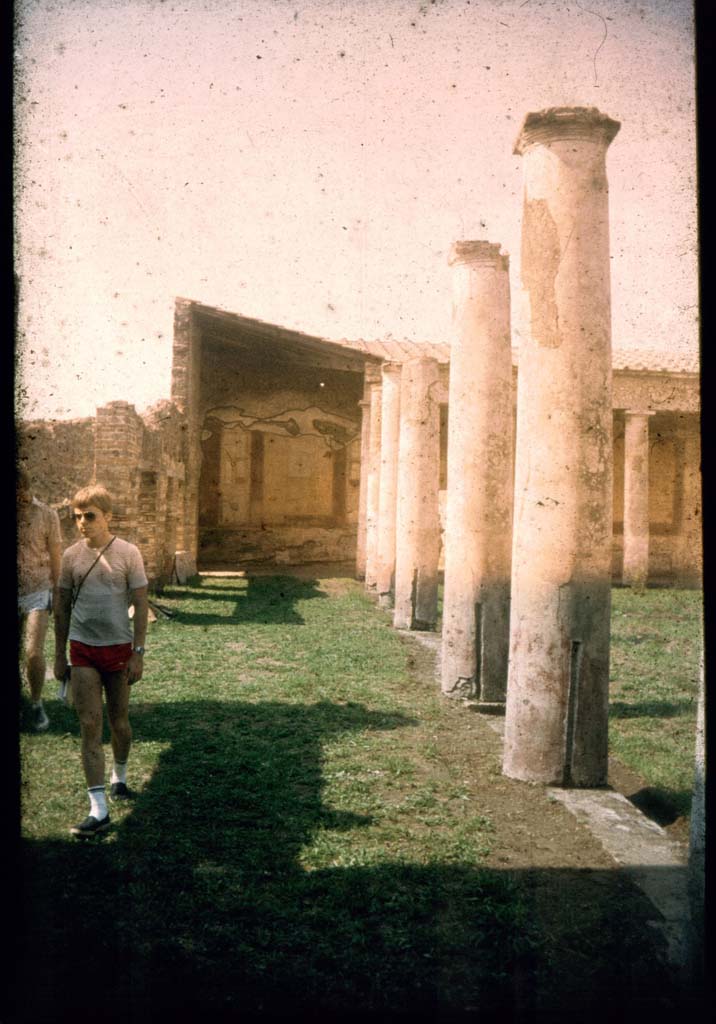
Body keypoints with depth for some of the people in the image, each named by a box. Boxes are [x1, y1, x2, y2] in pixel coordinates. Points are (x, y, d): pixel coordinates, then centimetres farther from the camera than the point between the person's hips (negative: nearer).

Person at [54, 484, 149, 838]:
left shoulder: (127, 553, -5)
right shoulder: (71, 555, 1)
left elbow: (140, 605, -4)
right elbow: (62, 607, 9)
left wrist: (138, 653, -8)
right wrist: (60, 655, 9)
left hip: (118, 648, -1)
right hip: (82, 650, 1)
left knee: (118, 721, 13)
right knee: (89, 725, -5)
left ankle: (119, 778, 40)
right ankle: (98, 811, -4)